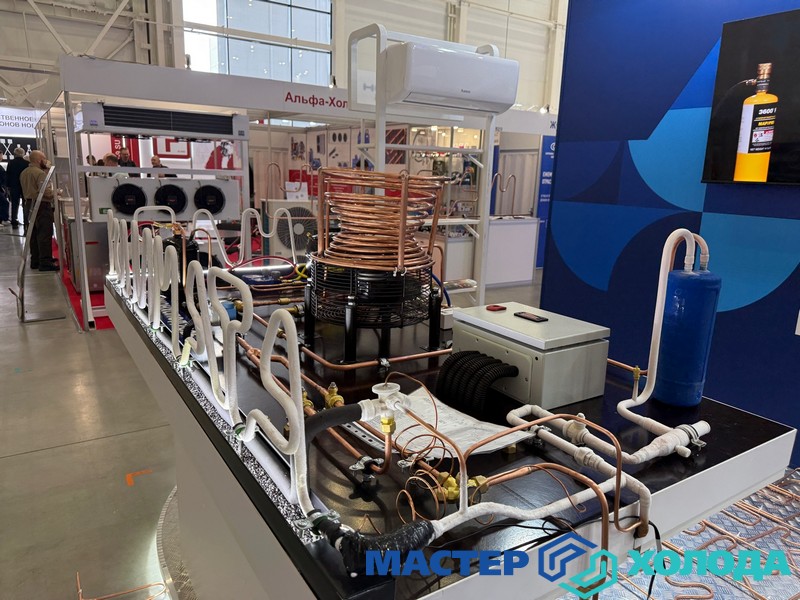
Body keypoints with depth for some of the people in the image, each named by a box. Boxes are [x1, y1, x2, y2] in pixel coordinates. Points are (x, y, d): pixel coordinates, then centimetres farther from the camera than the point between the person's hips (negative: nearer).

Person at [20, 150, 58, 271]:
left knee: (34, 234, 14)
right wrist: (55, 192, -7)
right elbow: (46, 191, -25)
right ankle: (45, 262, -9)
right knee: (45, 234, -8)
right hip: (42, 206, -10)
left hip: (30, 204, 10)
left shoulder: (24, 173, 13)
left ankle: (35, 261, 20)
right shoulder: (40, 173, -16)